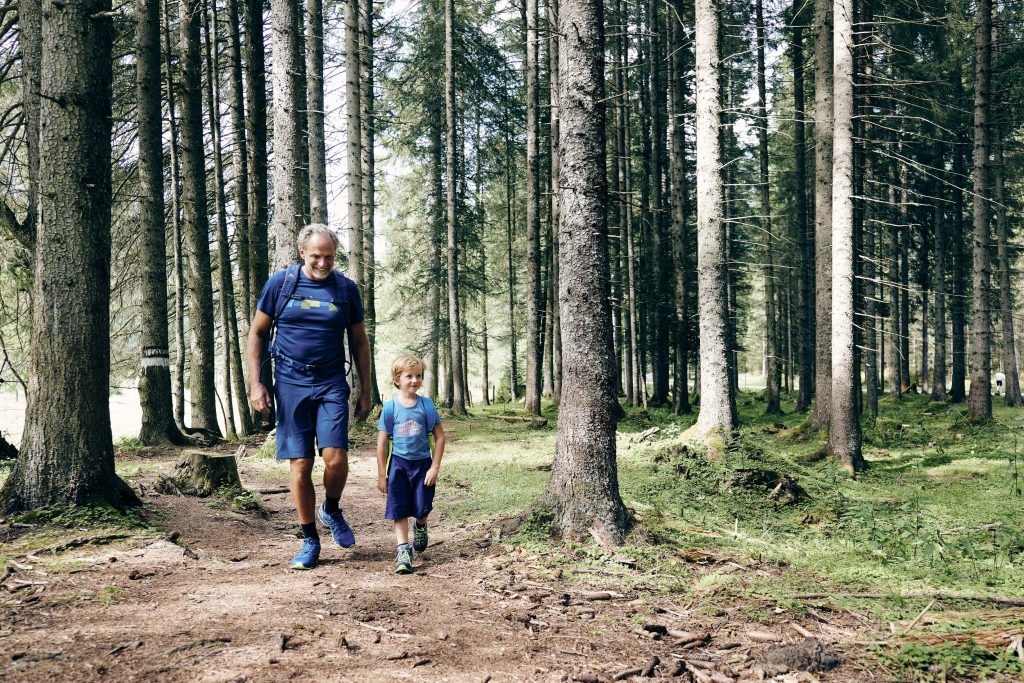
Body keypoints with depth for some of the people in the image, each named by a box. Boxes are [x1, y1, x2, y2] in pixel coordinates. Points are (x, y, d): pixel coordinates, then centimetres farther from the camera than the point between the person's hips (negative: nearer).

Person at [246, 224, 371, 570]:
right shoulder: (280, 283, 0)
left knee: (335, 458, -14)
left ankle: (331, 511, 18)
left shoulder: (346, 289, 4)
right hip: (291, 383, 0)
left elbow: (359, 342, 11)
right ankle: (310, 541, 14)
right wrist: (255, 382, -3)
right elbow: (257, 334, 5)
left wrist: (365, 391, 8)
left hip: (331, 384, 0)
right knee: (300, 466, 0)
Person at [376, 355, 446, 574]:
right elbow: (382, 443, -2)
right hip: (399, 463, -1)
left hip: (422, 463, 1)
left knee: (422, 509, 8)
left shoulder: (426, 405, -4)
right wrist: (381, 475, -1)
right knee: (399, 510, -3)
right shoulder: (390, 407, -6)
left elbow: (439, 437, 0)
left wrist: (435, 467, -5)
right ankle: (403, 550, 1)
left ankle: (420, 527, 40)